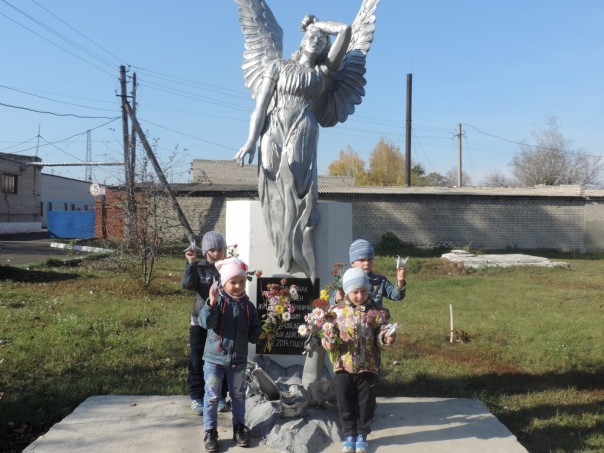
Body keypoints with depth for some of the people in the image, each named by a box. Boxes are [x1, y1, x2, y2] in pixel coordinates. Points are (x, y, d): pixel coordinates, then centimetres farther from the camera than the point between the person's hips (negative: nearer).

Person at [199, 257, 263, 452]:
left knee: (238, 395, 15)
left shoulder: (248, 306, 0)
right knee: (212, 396, 5)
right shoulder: (217, 301, -10)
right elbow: (205, 323, -26)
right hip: (214, 358, -3)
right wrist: (211, 303, -41)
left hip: (238, 360, 3)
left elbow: (253, 334, 5)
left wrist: (262, 335, -17)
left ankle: (239, 427, 31)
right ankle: (210, 431, 19)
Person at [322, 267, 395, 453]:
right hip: (344, 366, 1)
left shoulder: (376, 312, -3)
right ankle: (349, 435, 27)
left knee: (366, 403, 10)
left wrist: (386, 337, -23)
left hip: (368, 366, 0)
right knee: (345, 402, 10)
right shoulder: (337, 311, -2)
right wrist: (327, 342, -16)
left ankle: (362, 435, 28)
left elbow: (380, 334, -2)